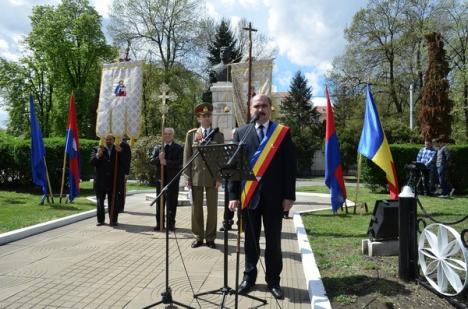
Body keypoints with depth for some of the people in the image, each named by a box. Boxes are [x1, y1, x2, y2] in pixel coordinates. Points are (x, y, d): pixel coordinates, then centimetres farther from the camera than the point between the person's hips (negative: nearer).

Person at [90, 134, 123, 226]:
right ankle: (100, 219, 21)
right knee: (100, 201, 9)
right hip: (100, 181, 0)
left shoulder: (117, 150, 7)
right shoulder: (97, 149, 5)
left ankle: (113, 220, 12)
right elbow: (92, 162, -6)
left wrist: (120, 152, -16)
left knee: (113, 201, 3)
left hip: (113, 180, 0)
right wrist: (98, 154, -21)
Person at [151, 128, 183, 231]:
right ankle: (159, 223, 15)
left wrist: (167, 162, -18)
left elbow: (180, 163, -9)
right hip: (160, 177, 3)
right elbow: (152, 161, 3)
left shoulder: (178, 148, 2)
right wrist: (159, 158, -17)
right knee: (159, 202, 8)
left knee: (172, 202, 0)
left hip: (173, 178, -3)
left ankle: (171, 224, 8)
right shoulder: (157, 148, 12)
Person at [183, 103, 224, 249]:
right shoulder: (191, 134, 7)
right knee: (196, 208, 6)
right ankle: (198, 237, 18)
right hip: (196, 176, 1)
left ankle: (210, 238, 16)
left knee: (212, 209, 4)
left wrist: (219, 178, -6)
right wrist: (188, 176, -2)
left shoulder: (218, 135, 5)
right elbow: (187, 156, 5)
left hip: (212, 177, 0)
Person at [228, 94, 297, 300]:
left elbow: (290, 165, -1)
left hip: (274, 195, -1)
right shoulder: (241, 133, 6)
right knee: (251, 239, 11)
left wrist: (289, 195, -6)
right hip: (249, 195, 1)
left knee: (273, 240, 8)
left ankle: (273, 280, 22)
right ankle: (249, 277, 26)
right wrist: (233, 194, -3)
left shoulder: (283, 132, 3)